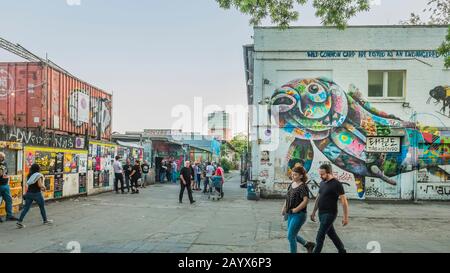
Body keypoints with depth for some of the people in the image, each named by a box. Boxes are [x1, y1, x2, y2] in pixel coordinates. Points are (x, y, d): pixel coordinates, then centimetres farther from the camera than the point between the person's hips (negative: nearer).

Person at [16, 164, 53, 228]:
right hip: (37, 194, -5)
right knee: (42, 207, 11)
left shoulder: (29, 175, 9)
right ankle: (45, 220, 23)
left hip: (29, 193, 5)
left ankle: (19, 222, -4)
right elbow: (40, 185, -19)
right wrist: (44, 187, 3)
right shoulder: (38, 175, -11)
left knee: (26, 208, 5)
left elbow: (28, 184, 14)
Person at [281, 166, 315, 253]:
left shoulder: (303, 187, -16)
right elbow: (288, 198, 18)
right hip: (291, 215, 8)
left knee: (290, 236, -4)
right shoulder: (292, 184, 8)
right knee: (293, 235, 18)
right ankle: (308, 245, 37)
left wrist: (295, 209, -23)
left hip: (299, 215, -8)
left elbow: (306, 200, -27)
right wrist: (284, 208, 7)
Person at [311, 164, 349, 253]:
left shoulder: (336, 184, -15)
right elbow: (318, 198, 17)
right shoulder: (322, 183, 8)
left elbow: (344, 201, -14)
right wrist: (314, 212, 18)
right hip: (321, 213, 8)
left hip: (330, 214, -8)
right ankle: (342, 251, 34)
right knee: (331, 234, 18)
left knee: (320, 236, -7)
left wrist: (346, 217, -15)